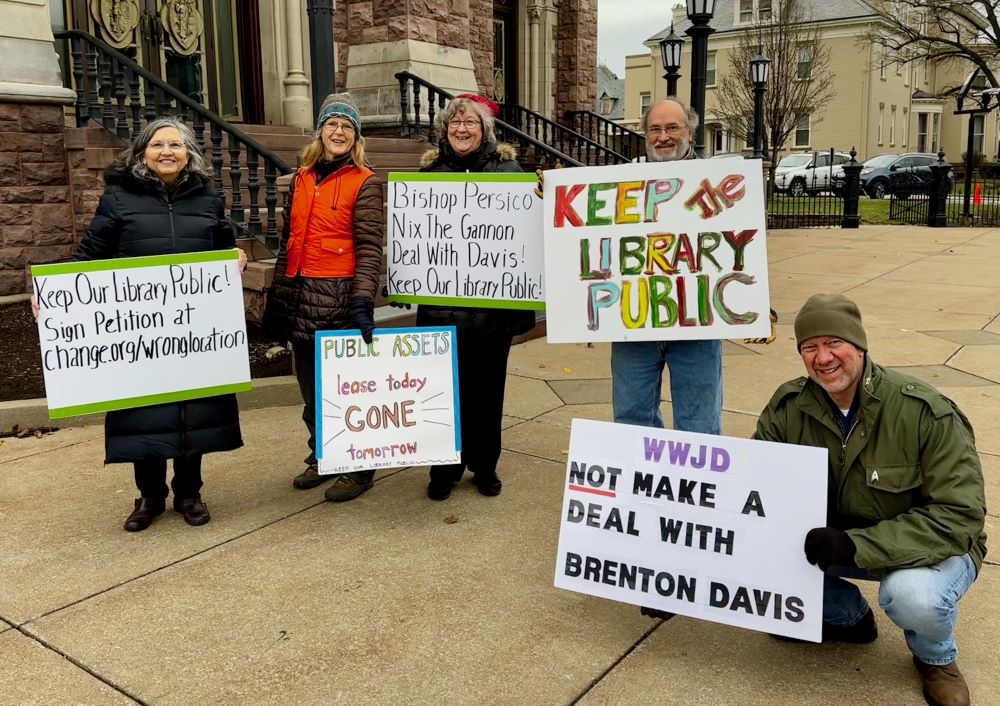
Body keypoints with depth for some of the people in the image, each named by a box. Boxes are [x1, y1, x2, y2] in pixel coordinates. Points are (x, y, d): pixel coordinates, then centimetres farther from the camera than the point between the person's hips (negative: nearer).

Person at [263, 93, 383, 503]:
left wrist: (363, 302, -22)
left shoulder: (364, 182, -4)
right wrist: (277, 295, 14)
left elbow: (369, 247, -11)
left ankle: (356, 468, 17)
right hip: (301, 296, 6)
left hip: (340, 296, -6)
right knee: (311, 386, 13)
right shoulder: (302, 179, 13)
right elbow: (289, 239, 17)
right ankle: (321, 458, 30)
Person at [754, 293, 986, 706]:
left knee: (913, 595, -37)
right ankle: (848, 617, 12)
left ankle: (936, 657, 4)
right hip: (834, 538, 4)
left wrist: (855, 545, -36)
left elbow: (960, 516, -25)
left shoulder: (927, 414, -24)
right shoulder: (788, 407, -12)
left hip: (929, 547, -4)